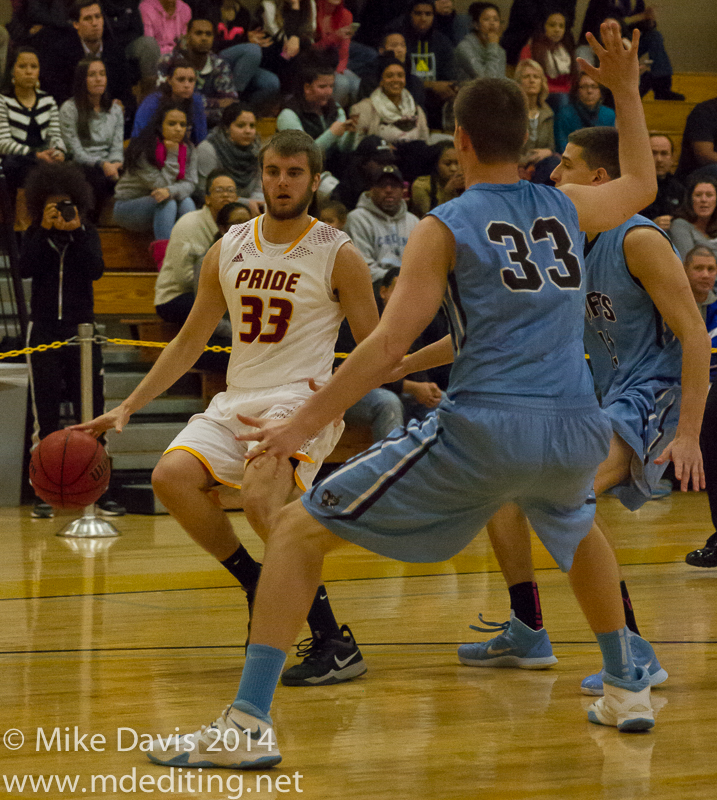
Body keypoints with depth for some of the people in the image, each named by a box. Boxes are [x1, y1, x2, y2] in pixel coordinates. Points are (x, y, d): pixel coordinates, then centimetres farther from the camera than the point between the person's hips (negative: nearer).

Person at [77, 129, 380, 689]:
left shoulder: (338, 255, -2)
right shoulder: (229, 250, 11)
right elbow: (190, 339, 18)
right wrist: (129, 407, 12)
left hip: (303, 400, -6)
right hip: (236, 401, 6)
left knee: (260, 500, -32)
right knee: (172, 475, -21)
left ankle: (335, 644, -26)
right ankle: (258, 587, -1)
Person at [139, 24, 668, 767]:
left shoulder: (443, 228, 2)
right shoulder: (567, 207, 15)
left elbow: (388, 348, -7)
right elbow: (641, 183, 39)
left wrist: (303, 422, -3)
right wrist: (625, 91, 45)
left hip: (483, 428, -5)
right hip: (577, 428, 5)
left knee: (298, 530, 3)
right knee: (578, 530, 42)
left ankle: (247, 724, -7)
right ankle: (626, 690, 44)